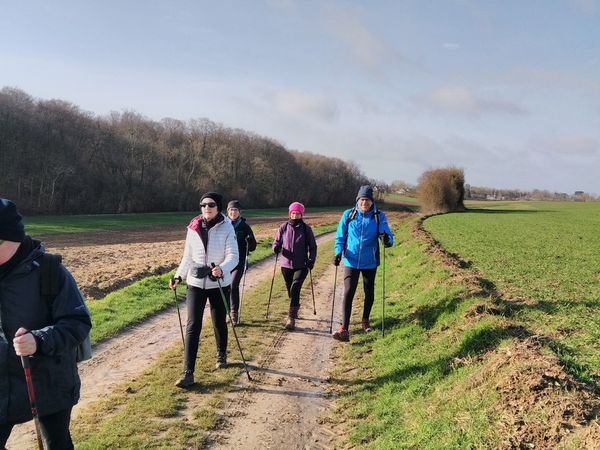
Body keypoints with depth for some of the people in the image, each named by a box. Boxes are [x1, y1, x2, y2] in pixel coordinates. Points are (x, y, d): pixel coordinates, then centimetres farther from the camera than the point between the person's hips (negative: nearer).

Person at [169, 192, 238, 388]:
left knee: (219, 323, 14)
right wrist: (178, 276, 3)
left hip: (219, 284, -2)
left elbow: (233, 256, -15)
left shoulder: (227, 228, -8)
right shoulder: (193, 228, 1)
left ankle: (221, 355, 42)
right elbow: (187, 256, 12)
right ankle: (188, 373, -4)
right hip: (195, 283, 2)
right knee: (192, 326, -5)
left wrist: (222, 269, -34)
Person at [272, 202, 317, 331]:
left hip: (301, 265, -3)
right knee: (290, 290, 14)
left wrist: (312, 260, -8)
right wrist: (276, 247, -14)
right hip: (286, 264, 3)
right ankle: (295, 309, 41)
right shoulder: (283, 227, 2)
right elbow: (277, 242, 9)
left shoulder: (306, 229, 0)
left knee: (295, 288, -19)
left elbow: (313, 246, 6)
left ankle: (291, 318, -18)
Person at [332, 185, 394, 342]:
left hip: (370, 262, 1)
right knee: (348, 293, -12)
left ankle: (365, 320, 39)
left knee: (369, 293, 16)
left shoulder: (379, 216, -3)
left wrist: (387, 240, -35)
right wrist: (338, 252, -8)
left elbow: (387, 234, -11)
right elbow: (340, 236, 5)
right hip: (351, 261, -1)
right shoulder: (348, 215, -1)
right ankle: (344, 329, -11)